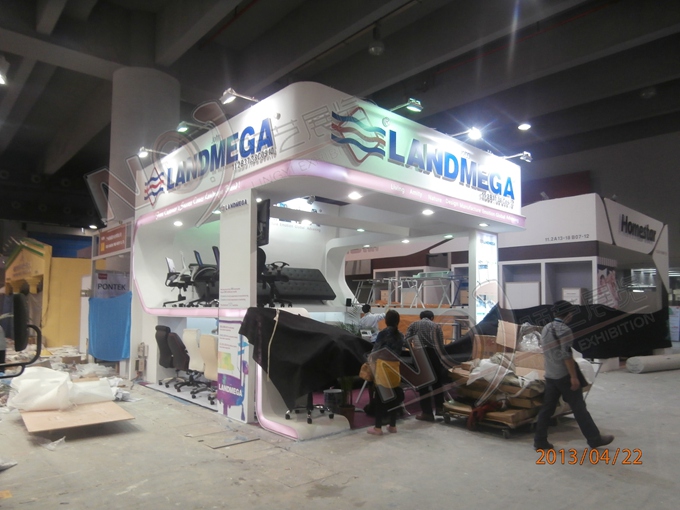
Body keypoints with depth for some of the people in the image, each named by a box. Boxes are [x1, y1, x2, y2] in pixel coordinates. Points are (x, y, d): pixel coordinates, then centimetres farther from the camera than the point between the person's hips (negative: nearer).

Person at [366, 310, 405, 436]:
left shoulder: (383, 333, -10)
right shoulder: (400, 335, 6)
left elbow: (376, 350, -7)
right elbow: (400, 351, 6)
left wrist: (370, 358, 11)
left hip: (383, 367, -5)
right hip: (395, 367, 5)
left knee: (380, 398, 1)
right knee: (393, 397, 13)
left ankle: (378, 428, 5)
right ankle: (392, 425, 22)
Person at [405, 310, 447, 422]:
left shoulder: (414, 324, 19)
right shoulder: (436, 326, 20)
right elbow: (441, 345, 11)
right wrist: (441, 358, 21)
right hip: (433, 353, 1)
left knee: (422, 383, 7)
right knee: (437, 380, 21)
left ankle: (427, 412, 10)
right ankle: (439, 407, 24)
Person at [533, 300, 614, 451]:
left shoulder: (546, 328, 12)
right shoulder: (564, 329, -14)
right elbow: (567, 355, -19)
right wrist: (574, 376, -15)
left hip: (550, 375, 8)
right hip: (564, 375, -8)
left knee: (547, 408, 9)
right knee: (579, 408, 4)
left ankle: (540, 441, 11)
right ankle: (594, 439, 16)